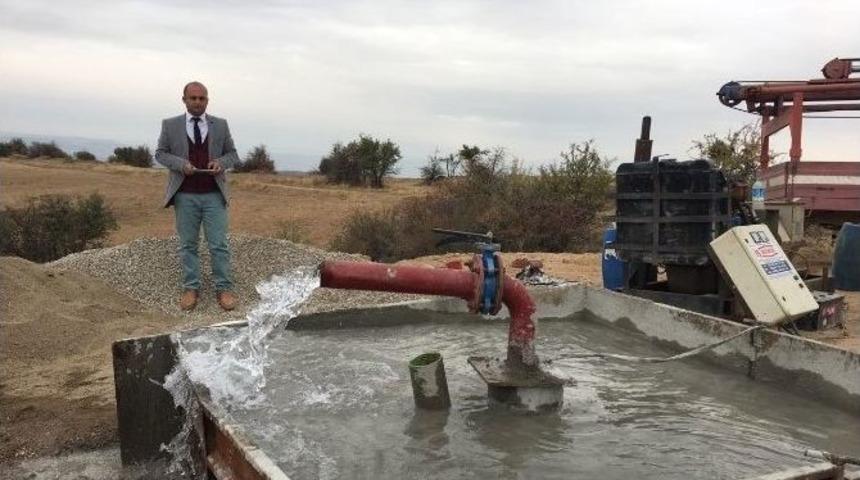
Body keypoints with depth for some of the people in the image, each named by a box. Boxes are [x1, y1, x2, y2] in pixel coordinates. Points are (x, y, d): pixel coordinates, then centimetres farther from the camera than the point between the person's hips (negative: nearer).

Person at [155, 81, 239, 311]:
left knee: (219, 244, -1)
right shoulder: (170, 125, 4)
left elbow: (232, 154, 11)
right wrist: (180, 163, -13)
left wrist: (221, 162, -11)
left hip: (214, 195, 0)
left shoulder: (220, 125, 6)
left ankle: (224, 288, 5)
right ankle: (190, 288, 13)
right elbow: (160, 153, 6)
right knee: (188, 245, 5)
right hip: (185, 195, 0)